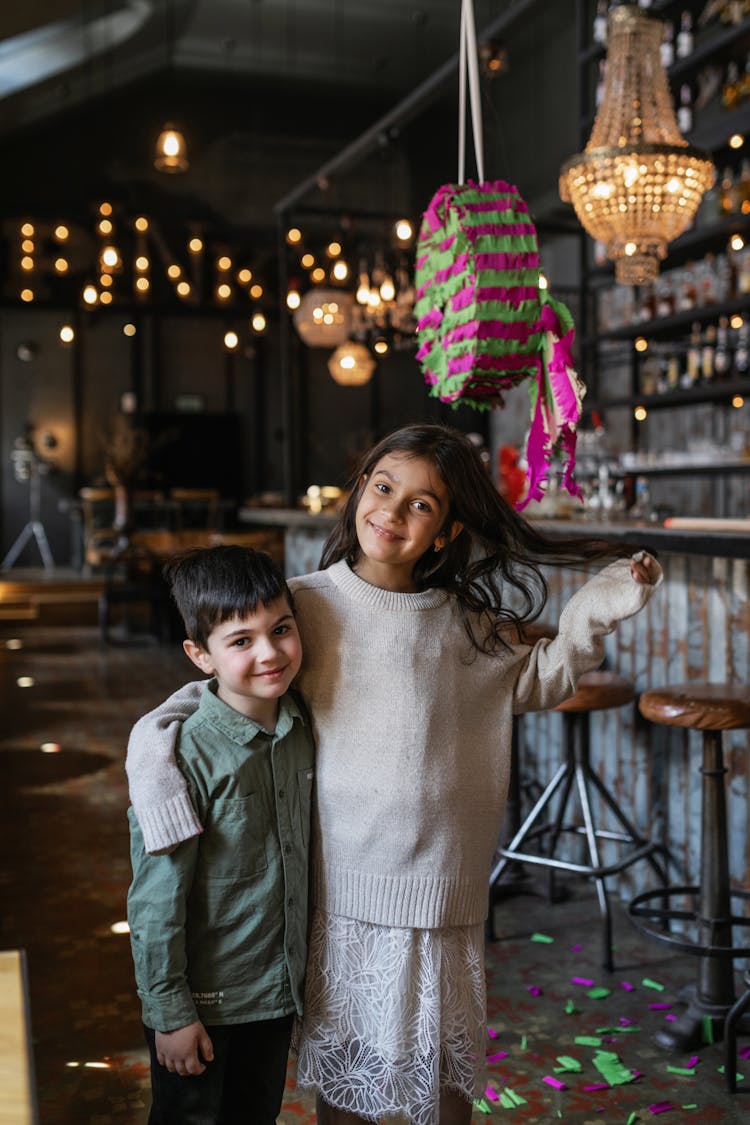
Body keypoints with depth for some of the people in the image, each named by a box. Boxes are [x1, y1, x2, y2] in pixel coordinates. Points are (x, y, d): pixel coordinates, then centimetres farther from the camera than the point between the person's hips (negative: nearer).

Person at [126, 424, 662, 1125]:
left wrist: (598, 610, 5)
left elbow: (536, 681, 18)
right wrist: (167, 810, -20)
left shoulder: (467, 624, 1)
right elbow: (212, 695, -8)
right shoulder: (306, 607, -10)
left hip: (444, 892, 3)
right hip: (341, 887, -2)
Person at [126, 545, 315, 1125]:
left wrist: (301, 968, 13)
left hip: (279, 989, 6)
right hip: (206, 1000, -5)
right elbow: (156, 900, -18)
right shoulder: (185, 756, -23)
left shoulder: (302, 726, -4)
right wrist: (170, 1012, -14)